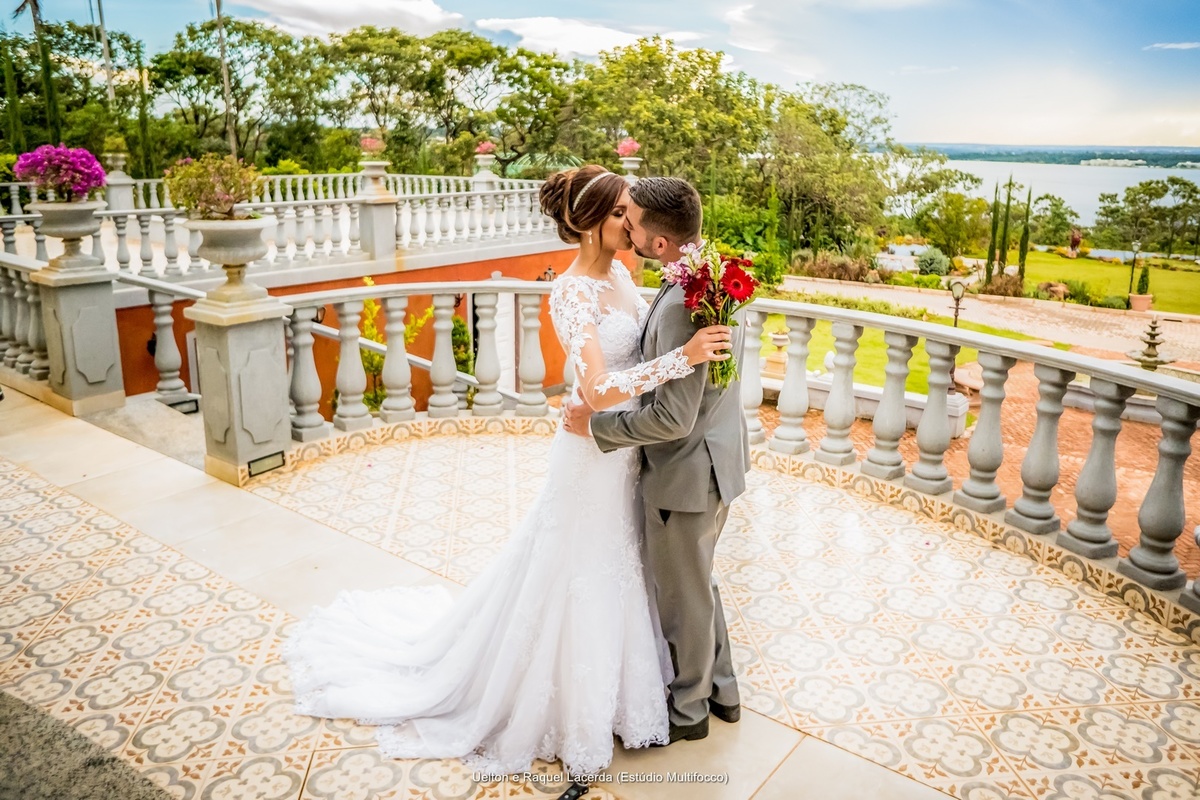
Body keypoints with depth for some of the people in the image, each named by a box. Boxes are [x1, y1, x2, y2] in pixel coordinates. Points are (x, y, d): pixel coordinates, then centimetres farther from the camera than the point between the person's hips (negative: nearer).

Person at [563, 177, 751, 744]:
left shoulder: (681, 303, -31)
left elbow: (673, 418, -29)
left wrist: (596, 424, -17)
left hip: (688, 470, -10)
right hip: (718, 454, 10)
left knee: (682, 596, 12)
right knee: (698, 583, 26)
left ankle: (687, 709, 36)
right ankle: (721, 689, 45)